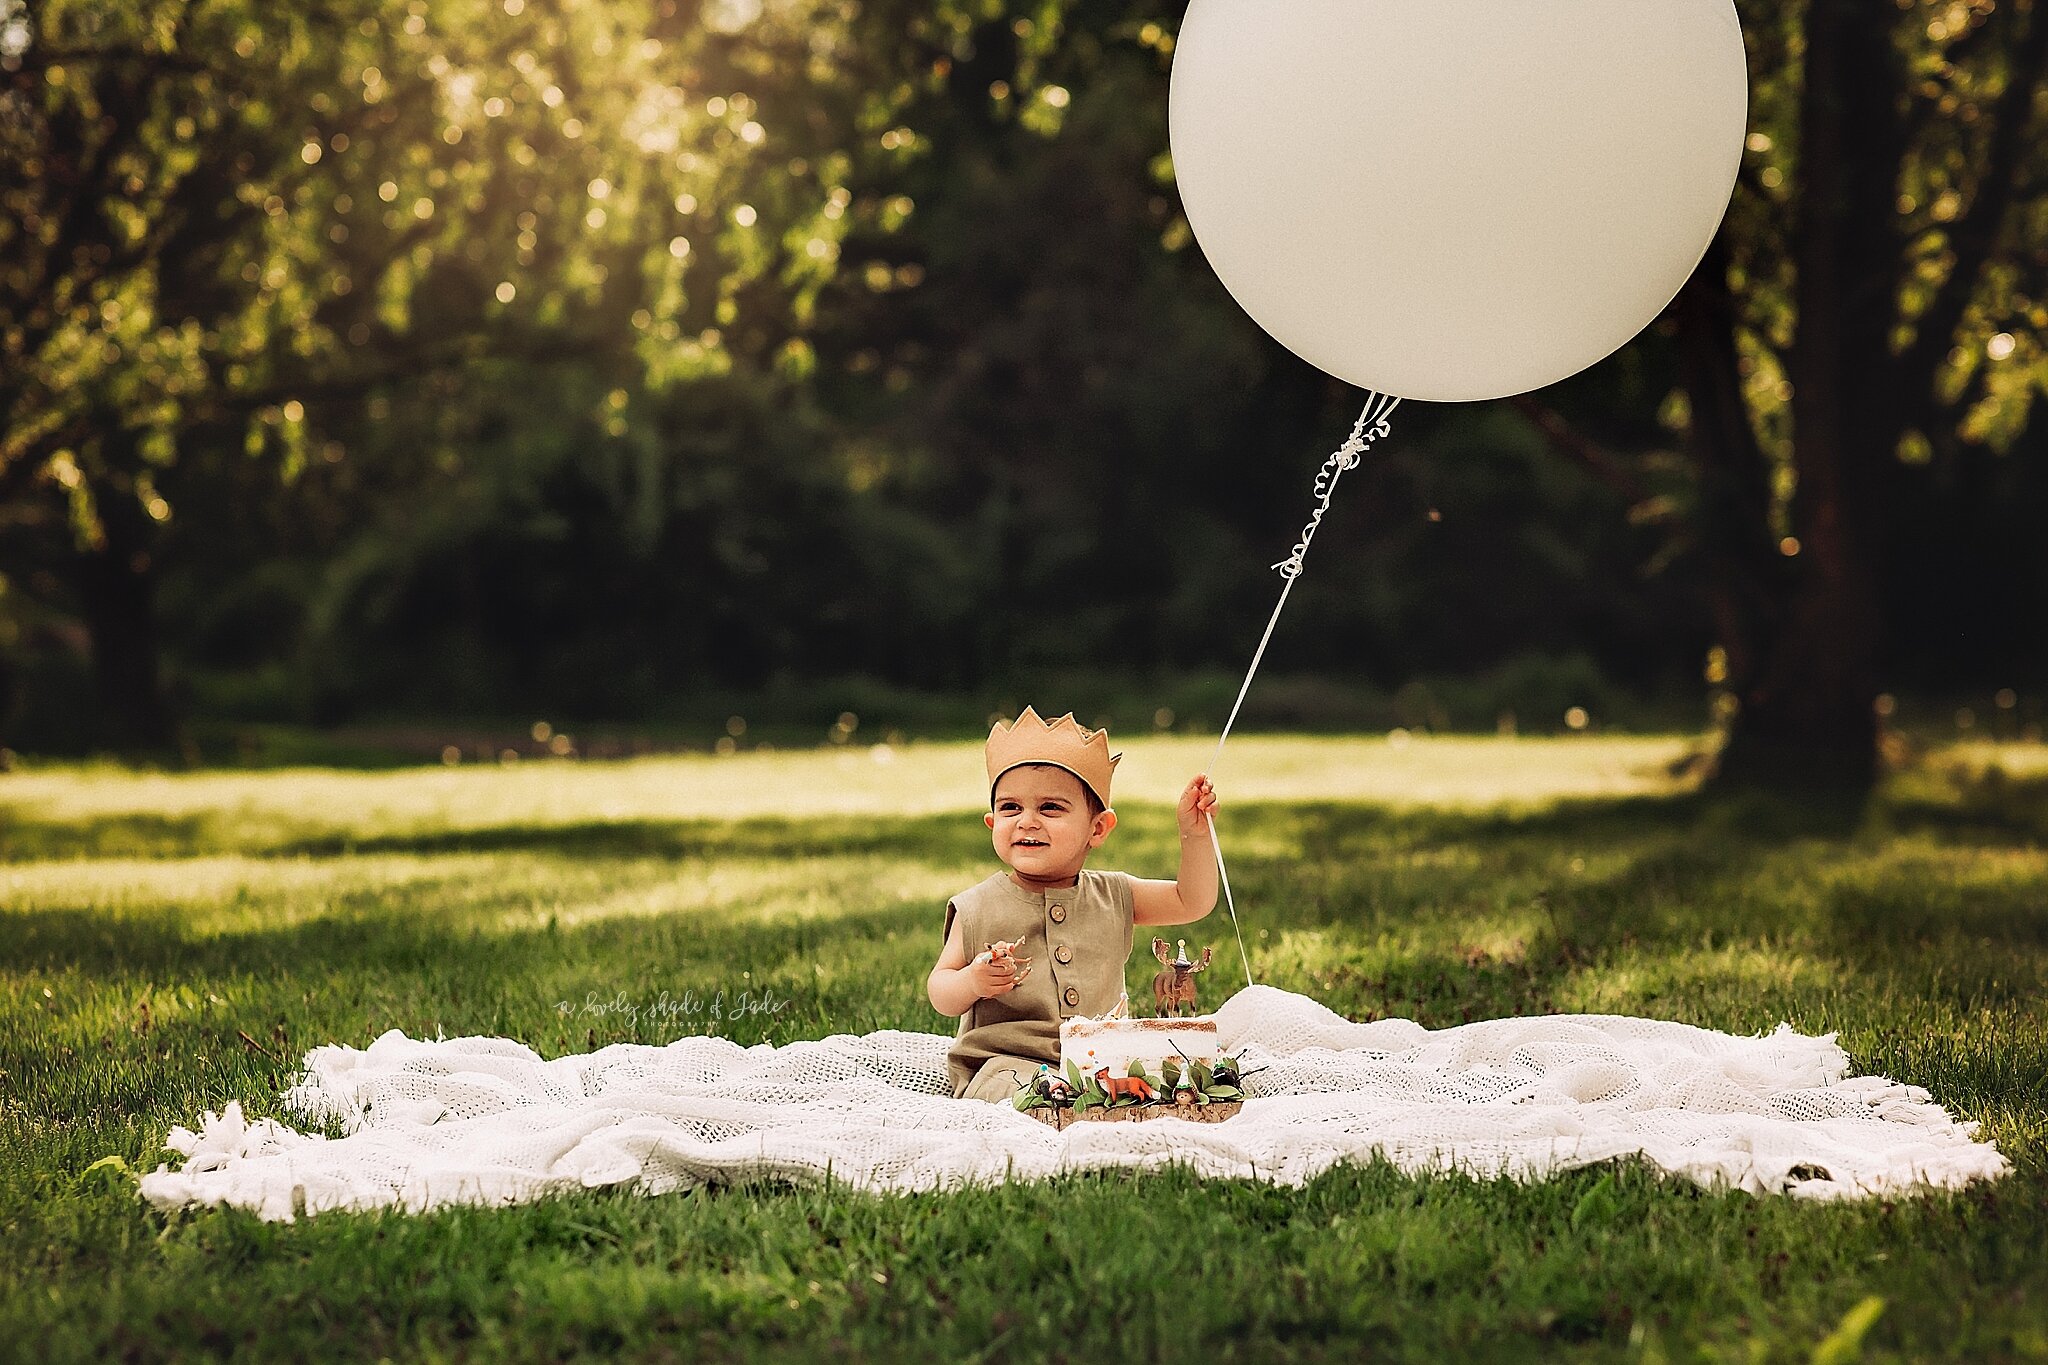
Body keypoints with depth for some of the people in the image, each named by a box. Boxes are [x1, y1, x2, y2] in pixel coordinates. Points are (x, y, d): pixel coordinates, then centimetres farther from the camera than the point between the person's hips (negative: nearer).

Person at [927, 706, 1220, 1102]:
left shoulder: (1112, 896, 10)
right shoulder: (976, 909, 0)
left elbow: (1192, 903, 17)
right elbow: (939, 992, 4)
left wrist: (1194, 833, 4)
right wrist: (972, 983, -19)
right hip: (1008, 1063, -4)